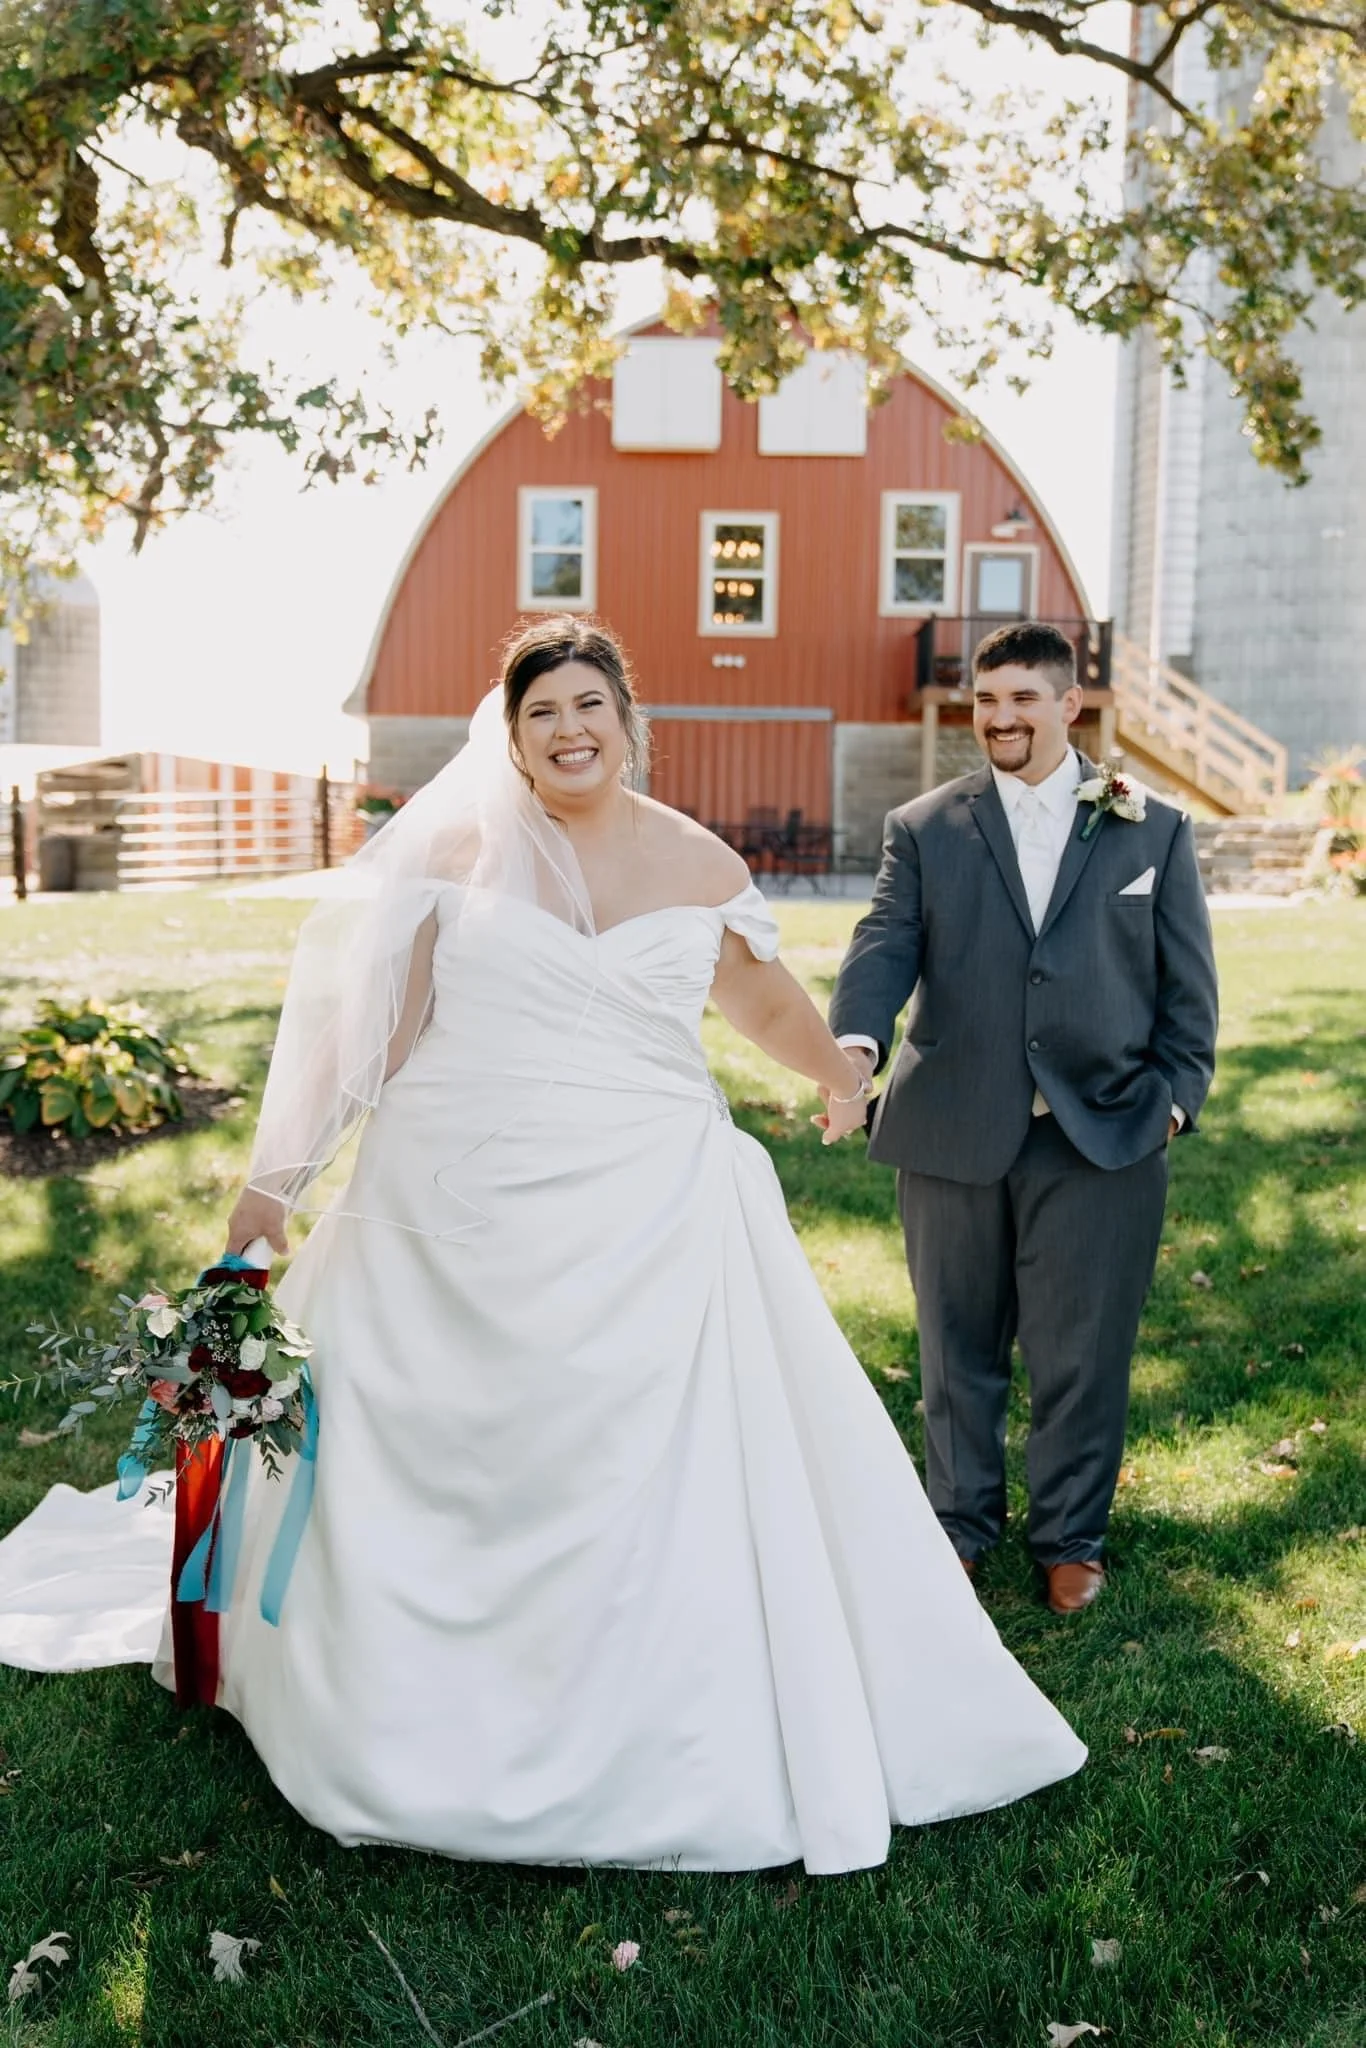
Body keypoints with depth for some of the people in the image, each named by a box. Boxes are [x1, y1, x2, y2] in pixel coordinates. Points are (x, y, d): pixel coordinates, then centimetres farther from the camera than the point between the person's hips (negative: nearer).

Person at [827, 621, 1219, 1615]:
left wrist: (1177, 1093, -3)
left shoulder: (1155, 830, 7)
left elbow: (1187, 981, 7)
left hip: (1103, 1141, 0)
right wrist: (856, 1041, -28)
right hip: (955, 1134, 1)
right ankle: (962, 1520, 34)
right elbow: (886, 945, -9)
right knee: (959, 1346, 14)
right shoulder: (925, 830, 5)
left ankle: (1072, 1536, 29)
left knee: (1082, 1354, 8)